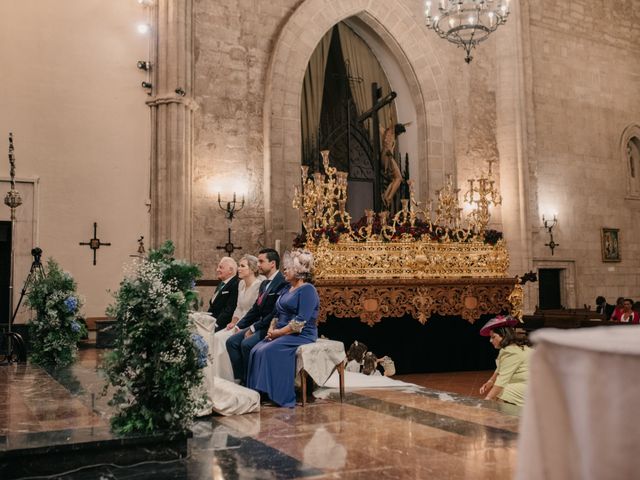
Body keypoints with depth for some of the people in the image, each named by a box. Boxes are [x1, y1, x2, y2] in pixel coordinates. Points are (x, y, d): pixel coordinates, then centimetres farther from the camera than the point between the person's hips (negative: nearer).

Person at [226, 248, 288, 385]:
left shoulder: (282, 284, -17)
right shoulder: (264, 284, 15)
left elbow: (276, 313, -22)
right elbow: (255, 309, 17)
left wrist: (254, 328, -19)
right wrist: (239, 325, 6)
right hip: (260, 325, 9)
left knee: (246, 344, -27)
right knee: (232, 341, -5)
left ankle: (248, 382, -9)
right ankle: (239, 379, -2)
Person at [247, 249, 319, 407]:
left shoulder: (308, 290, -10)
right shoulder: (289, 289, 19)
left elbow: (300, 321, -19)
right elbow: (279, 314, 22)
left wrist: (279, 332, -17)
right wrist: (272, 328, 2)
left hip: (301, 335, -8)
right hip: (282, 334, 8)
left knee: (268, 351, -27)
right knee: (256, 351, -15)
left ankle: (277, 395, -20)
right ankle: (258, 392, -16)